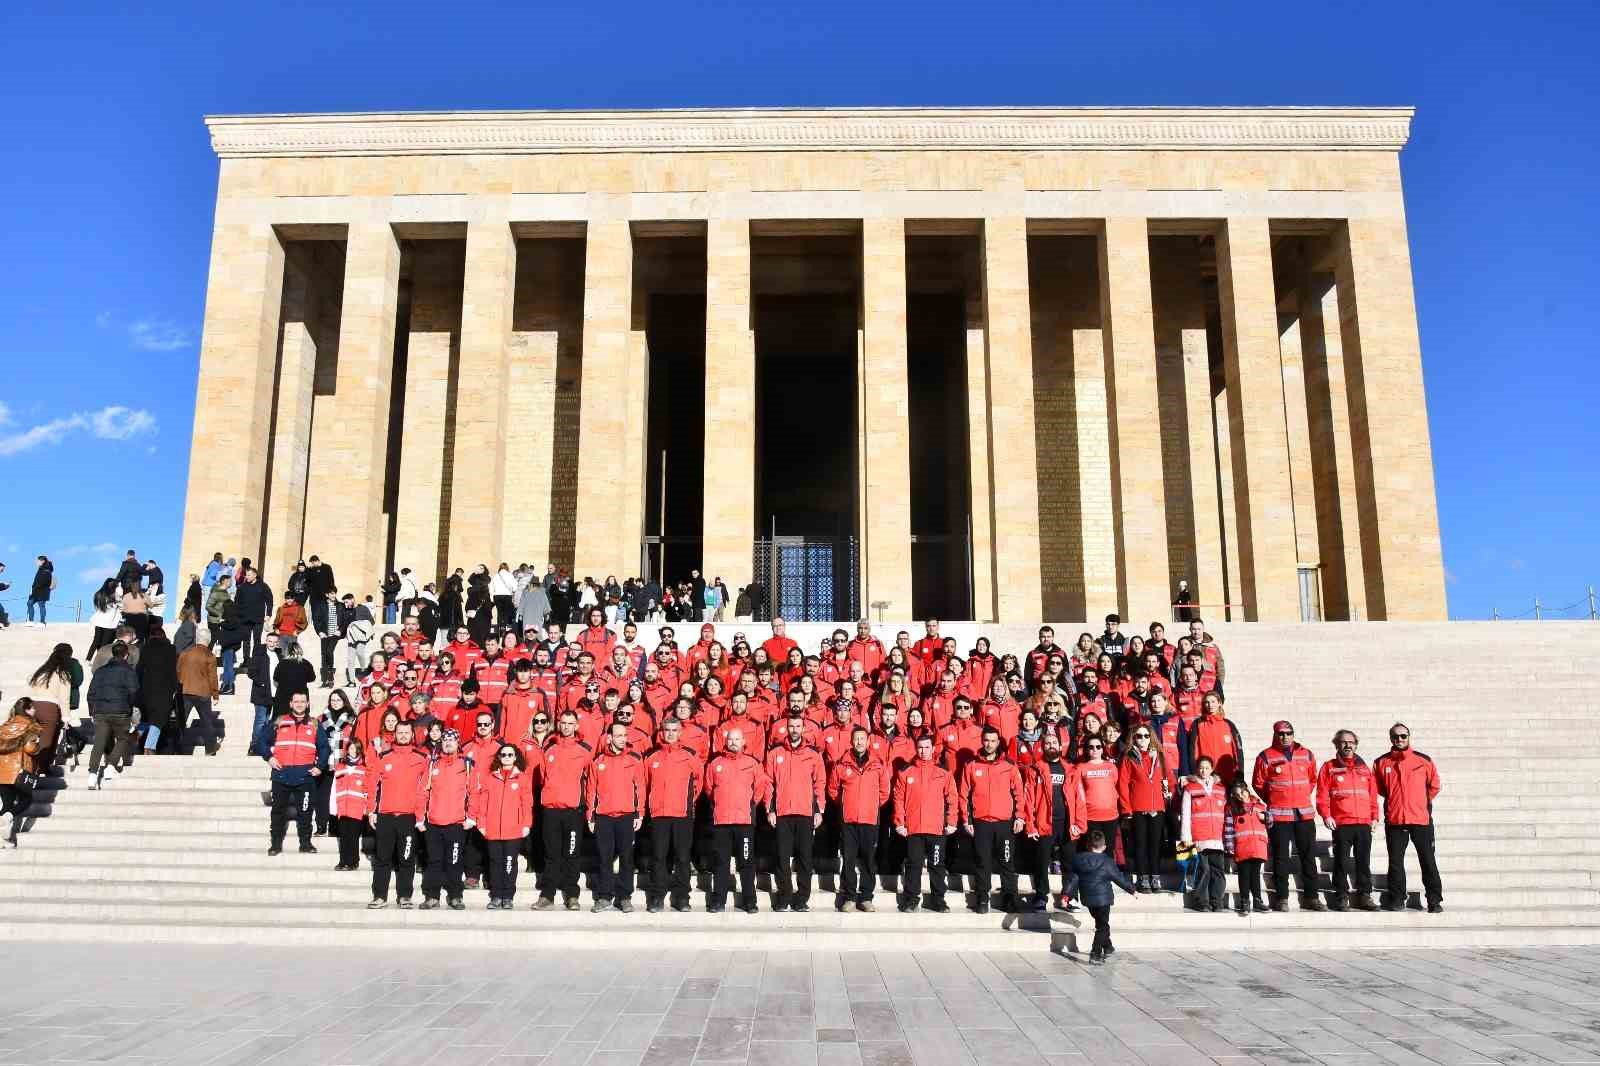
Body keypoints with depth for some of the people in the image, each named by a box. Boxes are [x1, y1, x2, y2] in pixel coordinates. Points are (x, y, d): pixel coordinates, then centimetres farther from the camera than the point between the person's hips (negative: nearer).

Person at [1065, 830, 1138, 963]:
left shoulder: (1078, 859, -3)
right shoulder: (1107, 862, -13)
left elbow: (1072, 878, -2)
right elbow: (1120, 878, -4)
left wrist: (1067, 894, 4)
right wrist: (1131, 890, 11)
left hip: (1087, 898, 5)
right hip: (1103, 898, -5)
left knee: (1101, 923, 24)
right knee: (1102, 926, 2)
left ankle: (1107, 948, 35)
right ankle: (1095, 953, -8)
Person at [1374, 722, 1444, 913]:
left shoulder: (1423, 760, 0)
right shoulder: (1381, 763, 3)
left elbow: (1434, 786, 12)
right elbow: (1379, 788, 17)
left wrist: (1420, 801, 15)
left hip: (1421, 819, -1)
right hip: (1394, 820, 1)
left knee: (1428, 861, 3)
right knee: (1395, 862, 5)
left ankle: (1435, 901, 12)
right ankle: (1396, 899, 14)